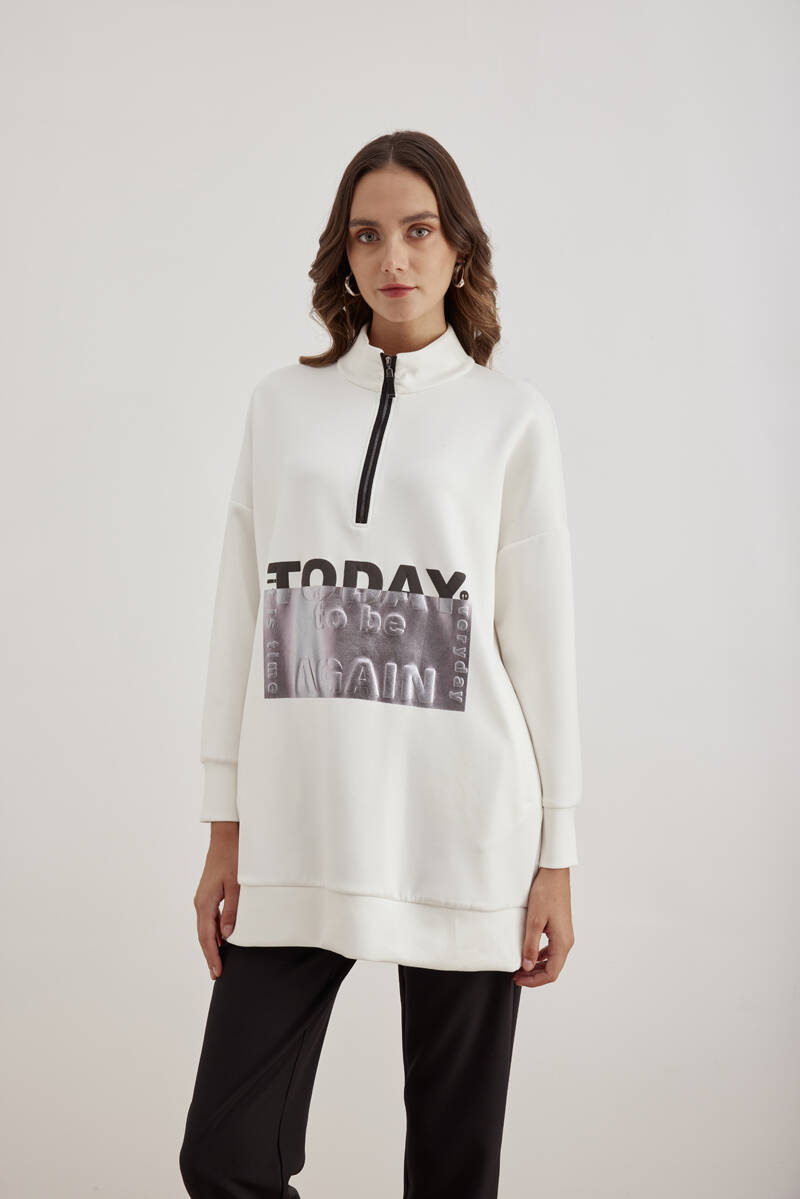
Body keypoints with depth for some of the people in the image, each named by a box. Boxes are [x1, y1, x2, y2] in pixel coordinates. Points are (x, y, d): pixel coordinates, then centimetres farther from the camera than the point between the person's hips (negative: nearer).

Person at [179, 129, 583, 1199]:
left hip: (461, 835, -2)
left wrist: (557, 854, 2)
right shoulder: (284, 402, 10)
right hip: (298, 831, 2)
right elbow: (239, 620, 10)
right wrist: (224, 830, 7)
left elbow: (544, 642, 3)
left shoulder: (511, 417, 4)